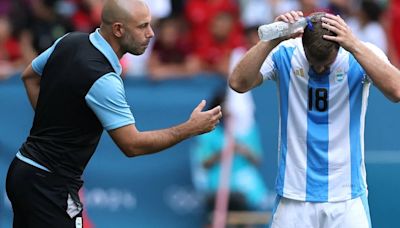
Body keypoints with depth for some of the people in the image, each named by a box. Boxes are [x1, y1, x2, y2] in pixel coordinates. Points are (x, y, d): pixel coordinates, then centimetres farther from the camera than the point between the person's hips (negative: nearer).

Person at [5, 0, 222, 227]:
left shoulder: (70, 42, 2)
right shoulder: (103, 79, -23)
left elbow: (30, 76, 20)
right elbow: (132, 145, -20)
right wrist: (191, 128, -14)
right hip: (50, 186, -9)